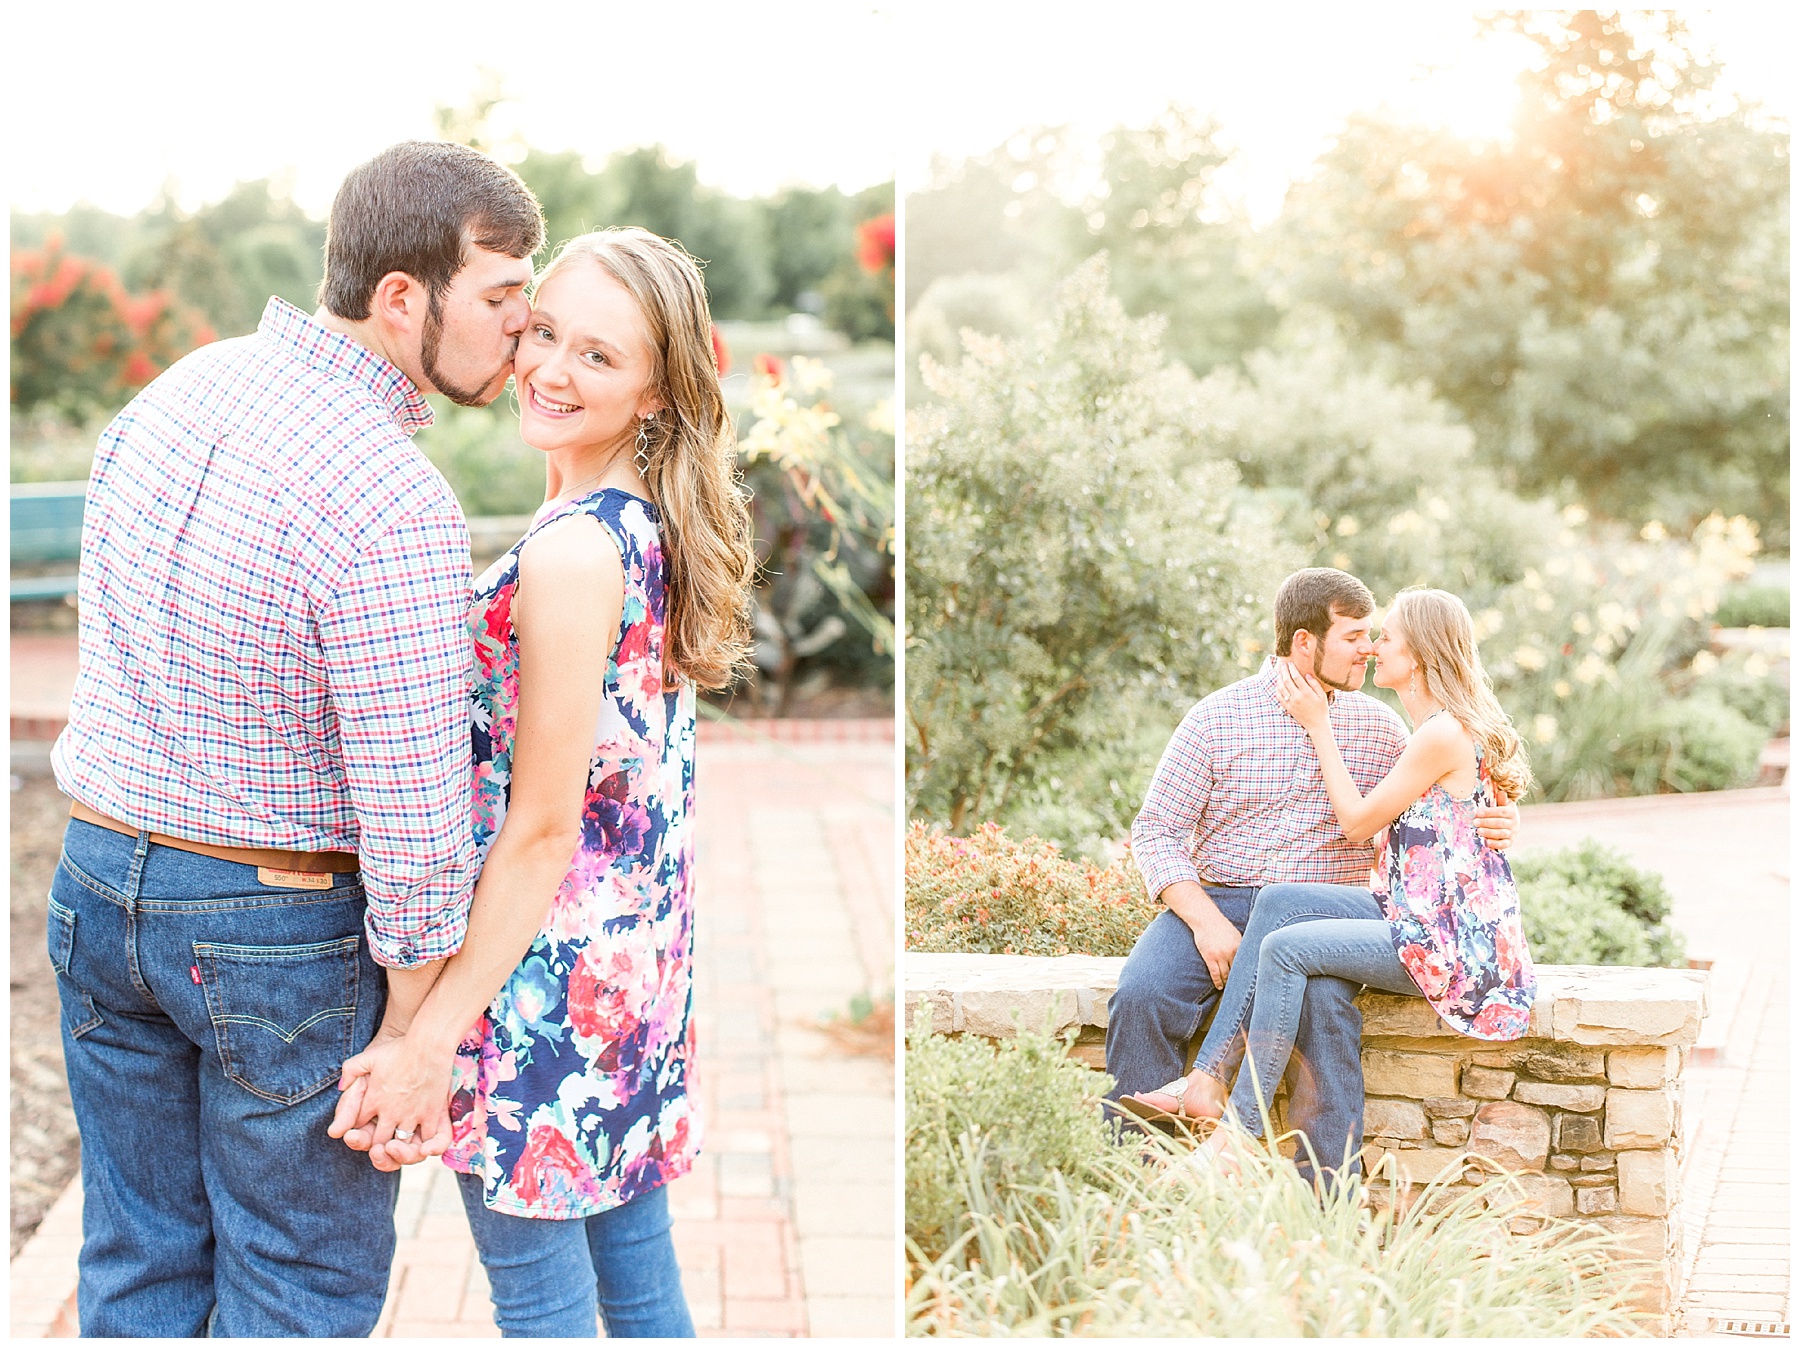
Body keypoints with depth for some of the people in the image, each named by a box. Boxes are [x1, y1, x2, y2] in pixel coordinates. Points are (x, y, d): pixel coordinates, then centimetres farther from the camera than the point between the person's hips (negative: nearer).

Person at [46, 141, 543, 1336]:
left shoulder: (176, 389, 0)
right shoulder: (398, 509, -25)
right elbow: (412, 807, -22)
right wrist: (411, 1036, -11)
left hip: (97, 880, 7)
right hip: (278, 927, -7)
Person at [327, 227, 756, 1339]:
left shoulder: (571, 551, -22)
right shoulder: (655, 526, 6)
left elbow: (543, 827, -21)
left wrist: (431, 1039, -17)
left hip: (549, 968, -9)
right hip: (640, 952, 9)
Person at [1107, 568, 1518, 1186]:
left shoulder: (1378, 728, 11)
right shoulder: (1217, 717, 4)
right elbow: (1155, 831, 2)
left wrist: (1491, 823, -8)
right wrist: (1204, 919, -14)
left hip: (1328, 909, 0)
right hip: (1216, 902, 0)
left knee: (1324, 1003, -34)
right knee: (1141, 995, -29)